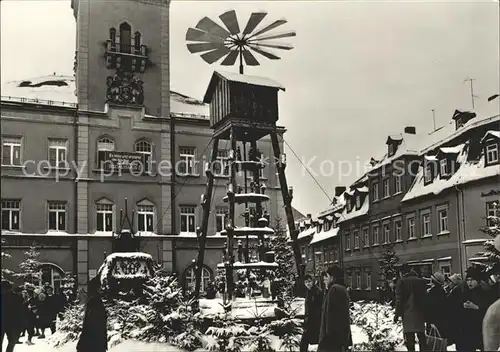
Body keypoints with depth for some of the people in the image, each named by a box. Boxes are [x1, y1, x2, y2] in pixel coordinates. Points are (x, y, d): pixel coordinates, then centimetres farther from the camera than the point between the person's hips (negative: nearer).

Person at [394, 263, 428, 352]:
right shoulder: (421, 281, 8)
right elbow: (425, 297, 12)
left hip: (408, 314, -4)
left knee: (409, 338, -2)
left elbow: (399, 300, -8)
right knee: (422, 336, 13)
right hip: (420, 313, 4)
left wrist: (397, 314, -3)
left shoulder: (401, 282, -5)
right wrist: (425, 313, 17)